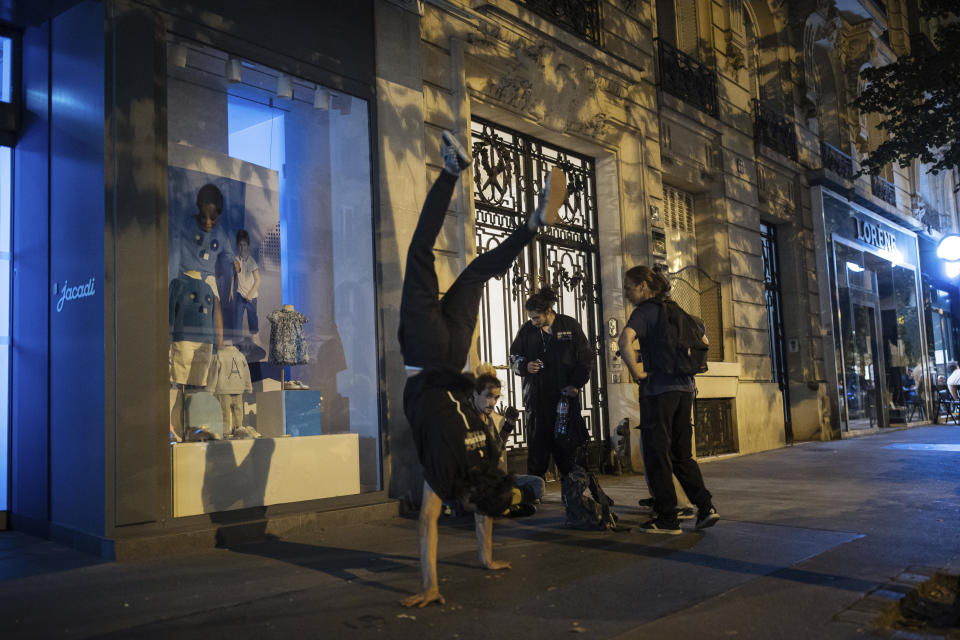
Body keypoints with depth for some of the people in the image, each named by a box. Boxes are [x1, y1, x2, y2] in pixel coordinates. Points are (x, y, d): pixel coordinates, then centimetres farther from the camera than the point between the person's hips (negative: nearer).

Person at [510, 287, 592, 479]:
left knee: (568, 445, 3)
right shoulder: (526, 330, 6)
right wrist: (525, 366, -8)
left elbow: (585, 358, 6)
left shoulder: (570, 325, 2)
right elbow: (514, 358, 14)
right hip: (537, 397, 1)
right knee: (537, 446, 1)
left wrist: (576, 384, -3)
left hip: (566, 396, -1)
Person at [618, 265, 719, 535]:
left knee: (657, 454, 1)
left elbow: (625, 340, -27)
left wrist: (636, 372, -15)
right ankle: (705, 505, 9)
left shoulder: (644, 311, -8)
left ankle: (667, 519, 5)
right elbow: (702, 341, 25)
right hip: (684, 387, 7)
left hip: (658, 388, -7)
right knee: (681, 453, 16)